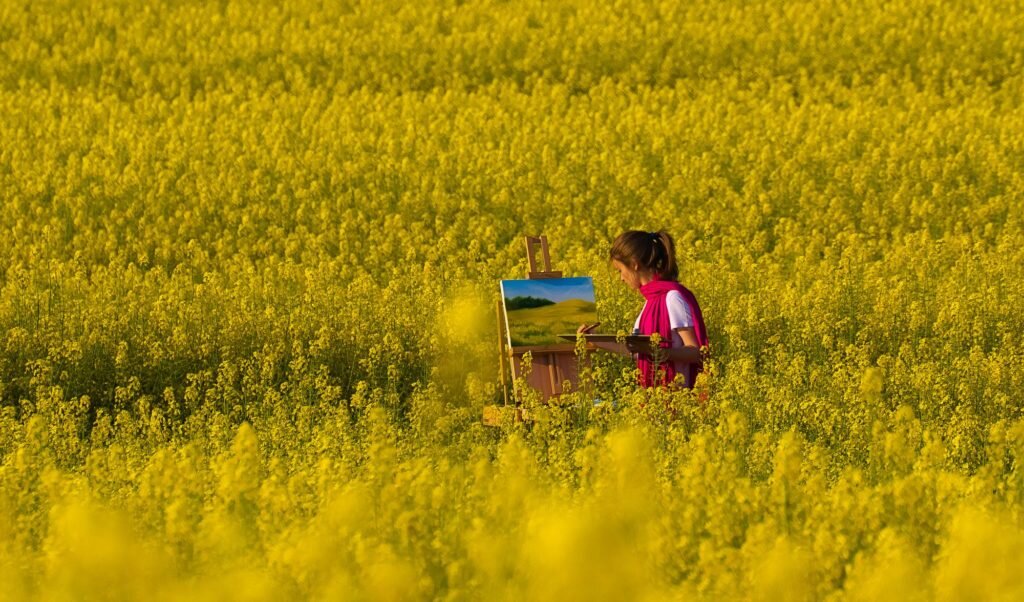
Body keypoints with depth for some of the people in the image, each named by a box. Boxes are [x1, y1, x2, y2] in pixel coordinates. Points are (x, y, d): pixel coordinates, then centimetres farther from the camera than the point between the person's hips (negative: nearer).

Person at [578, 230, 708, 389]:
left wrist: (658, 352, -29)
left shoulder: (672, 297, -11)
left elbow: (696, 353, -16)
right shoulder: (654, 298, 14)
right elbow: (634, 349, 20)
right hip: (654, 391, 8)